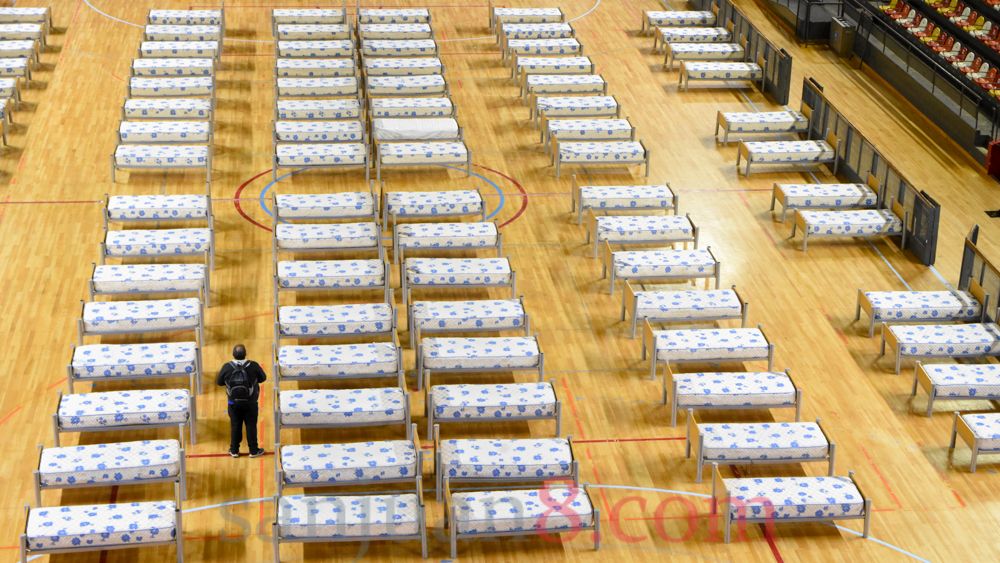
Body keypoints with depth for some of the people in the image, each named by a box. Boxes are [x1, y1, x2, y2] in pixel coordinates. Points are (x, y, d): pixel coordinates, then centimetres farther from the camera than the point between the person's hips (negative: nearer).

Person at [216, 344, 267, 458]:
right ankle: (254, 450, 20)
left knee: (235, 426, 15)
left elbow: (219, 382, -1)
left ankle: (234, 450, 25)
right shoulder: (253, 366, -16)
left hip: (234, 403, 1)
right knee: (251, 425, 11)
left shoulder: (227, 367, -14)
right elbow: (263, 378, 0)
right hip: (250, 402, -1)